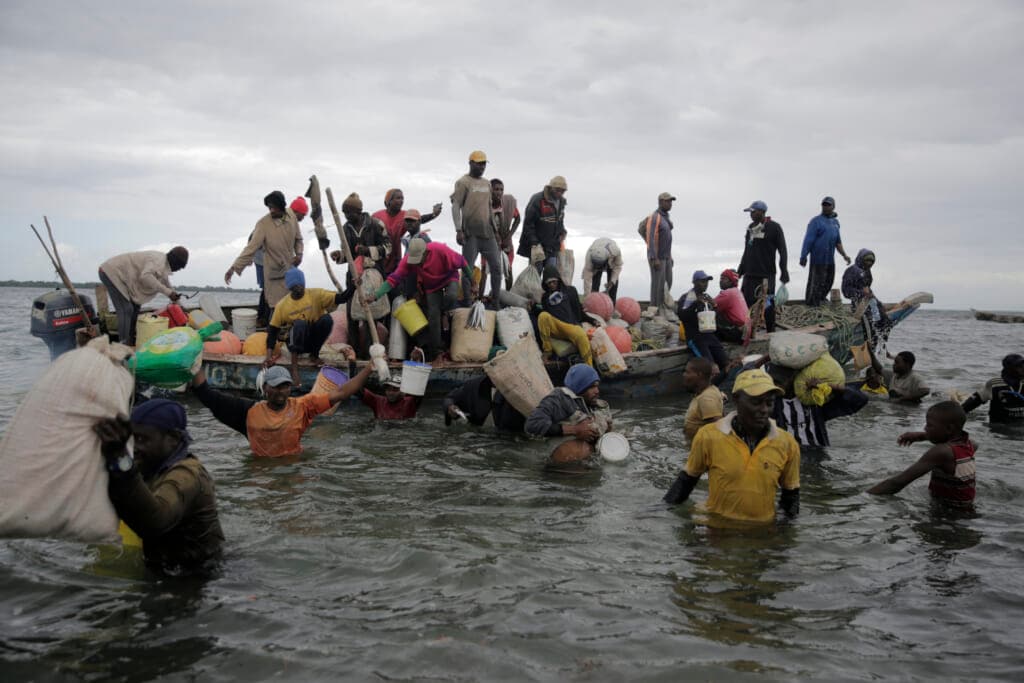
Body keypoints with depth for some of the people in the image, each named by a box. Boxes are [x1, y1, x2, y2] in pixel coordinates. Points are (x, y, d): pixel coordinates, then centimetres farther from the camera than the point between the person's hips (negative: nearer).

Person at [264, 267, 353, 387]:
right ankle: (294, 367, -31)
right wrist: (269, 356, -14)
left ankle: (314, 354, -7)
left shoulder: (315, 294, -10)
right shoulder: (282, 305, -9)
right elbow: (273, 330, -5)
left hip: (313, 337, 1)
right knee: (299, 323, -34)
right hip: (295, 341, -1)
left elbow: (340, 298, -19)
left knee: (327, 318, -27)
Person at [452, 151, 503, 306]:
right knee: (468, 268, -3)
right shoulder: (463, 182, -3)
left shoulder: (487, 183, 17)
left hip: (487, 232, 6)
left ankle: (495, 303, 11)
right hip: (471, 233, -6)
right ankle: (466, 303, 5)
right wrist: (459, 230, -16)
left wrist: (494, 229, 20)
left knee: (496, 266, 3)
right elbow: (456, 206, -8)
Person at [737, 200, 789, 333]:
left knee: (767, 306, -2)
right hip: (750, 274, 6)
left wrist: (784, 271, -15)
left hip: (766, 275, -6)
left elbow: (783, 251, -7)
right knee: (746, 303, 1)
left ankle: (771, 332, 8)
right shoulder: (751, 228, 15)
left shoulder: (774, 227, -5)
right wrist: (740, 271, 21)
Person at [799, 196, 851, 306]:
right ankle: (812, 303, 4)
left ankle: (821, 299, 30)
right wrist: (803, 256, -17)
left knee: (829, 281, 15)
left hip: (830, 259, 7)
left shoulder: (835, 221, 15)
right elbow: (808, 240, -11)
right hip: (818, 259, -7)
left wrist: (844, 255, 15)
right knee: (816, 283, -5)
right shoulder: (816, 221, -6)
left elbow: (838, 241, 22)